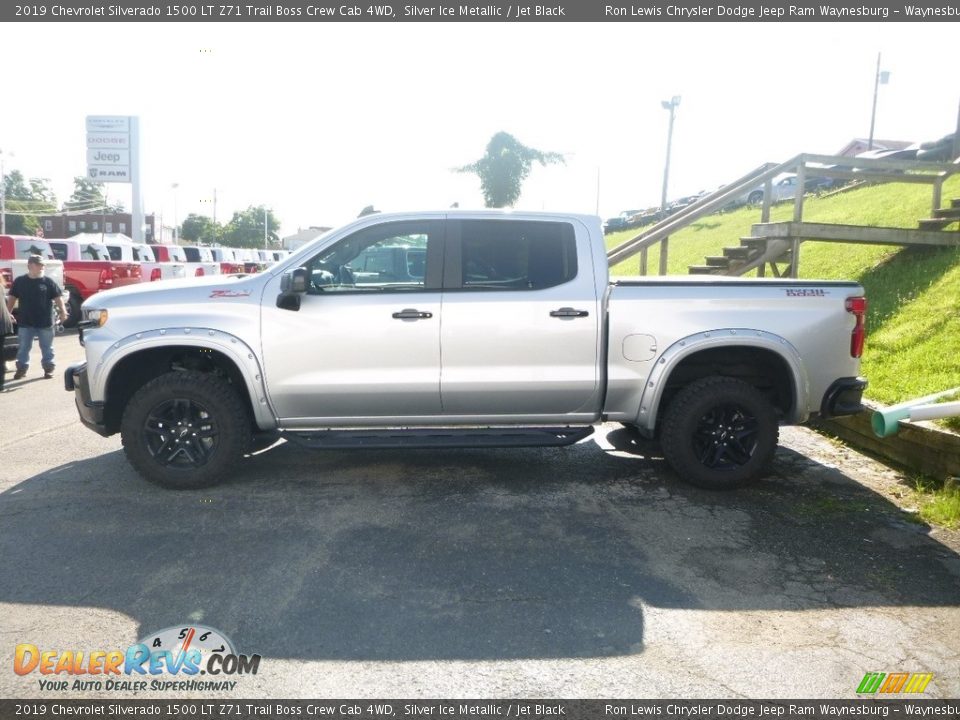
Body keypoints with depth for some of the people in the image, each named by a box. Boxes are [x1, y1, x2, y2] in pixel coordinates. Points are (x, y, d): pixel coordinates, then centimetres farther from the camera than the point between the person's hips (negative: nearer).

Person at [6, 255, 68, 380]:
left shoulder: (48, 282, -1)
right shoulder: (19, 281, 4)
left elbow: (57, 297, -3)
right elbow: (12, 298, 9)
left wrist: (62, 310, -17)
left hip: (45, 322, -1)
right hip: (25, 322, 1)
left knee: (47, 347, 7)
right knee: (23, 347, 8)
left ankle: (48, 368, 16)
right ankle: (21, 368, 17)